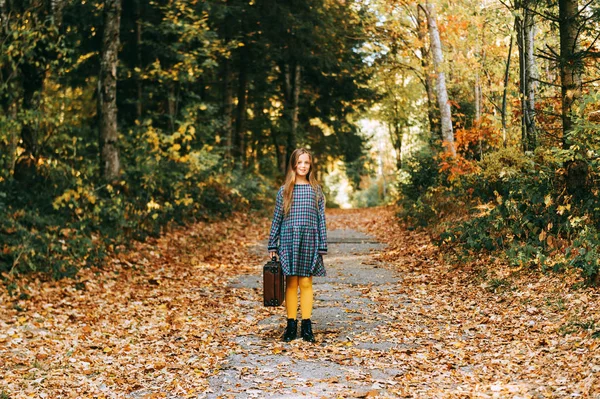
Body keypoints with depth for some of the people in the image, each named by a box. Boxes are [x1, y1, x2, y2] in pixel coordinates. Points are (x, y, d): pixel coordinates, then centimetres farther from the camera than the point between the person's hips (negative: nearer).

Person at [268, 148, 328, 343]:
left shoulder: (316, 190, 6)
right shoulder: (284, 191, 5)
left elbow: (321, 219, 5)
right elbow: (277, 219, 7)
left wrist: (322, 246, 1)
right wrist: (272, 246, 4)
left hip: (309, 241, 0)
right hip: (288, 240, 0)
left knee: (306, 282, 3)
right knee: (291, 283, 3)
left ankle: (306, 326, 10)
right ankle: (291, 326, 10)